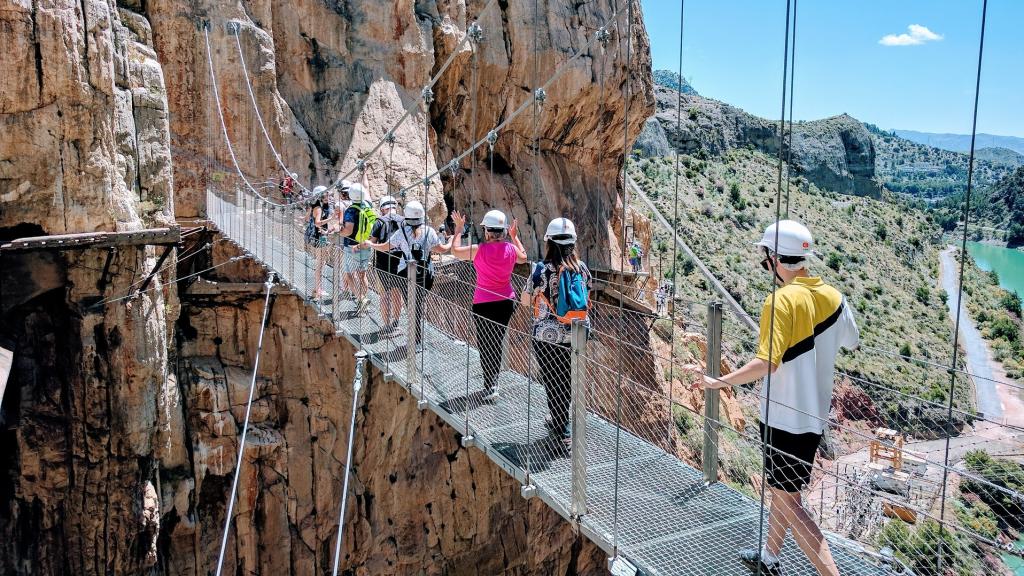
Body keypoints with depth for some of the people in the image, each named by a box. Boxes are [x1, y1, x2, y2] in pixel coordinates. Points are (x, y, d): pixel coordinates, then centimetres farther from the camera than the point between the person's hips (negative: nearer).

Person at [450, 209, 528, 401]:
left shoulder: (479, 250, -16)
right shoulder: (511, 248, -5)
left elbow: (455, 250, 0)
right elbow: (523, 258, 19)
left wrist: (458, 229, 11)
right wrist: (514, 236, 27)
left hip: (483, 303, -4)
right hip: (506, 302, 4)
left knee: (485, 344, 5)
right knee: (498, 342, 17)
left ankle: (490, 387, 2)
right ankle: (493, 381, 29)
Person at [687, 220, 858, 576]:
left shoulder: (782, 300, -20)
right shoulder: (832, 296, 2)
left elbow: (767, 363, -29)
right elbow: (852, 342, 18)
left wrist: (718, 382, -20)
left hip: (785, 417, -8)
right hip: (815, 413, 8)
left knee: (788, 502, 0)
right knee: (781, 489, 23)